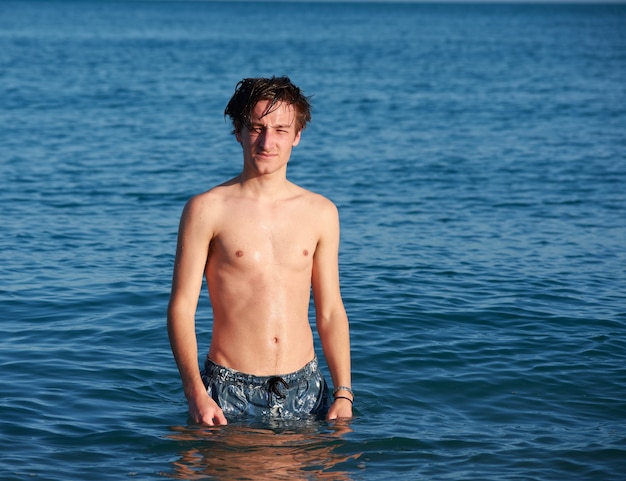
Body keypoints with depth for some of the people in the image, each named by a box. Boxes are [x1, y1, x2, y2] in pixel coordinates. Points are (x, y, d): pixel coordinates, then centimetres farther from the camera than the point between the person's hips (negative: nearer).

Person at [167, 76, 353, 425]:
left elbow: (330, 311, 10)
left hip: (305, 388, 3)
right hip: (231, 393, -3)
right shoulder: (207, 210, -4)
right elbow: (181, 307, -6)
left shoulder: (320, 212, 7)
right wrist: (196, 393, -16)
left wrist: (343, 394, 1)